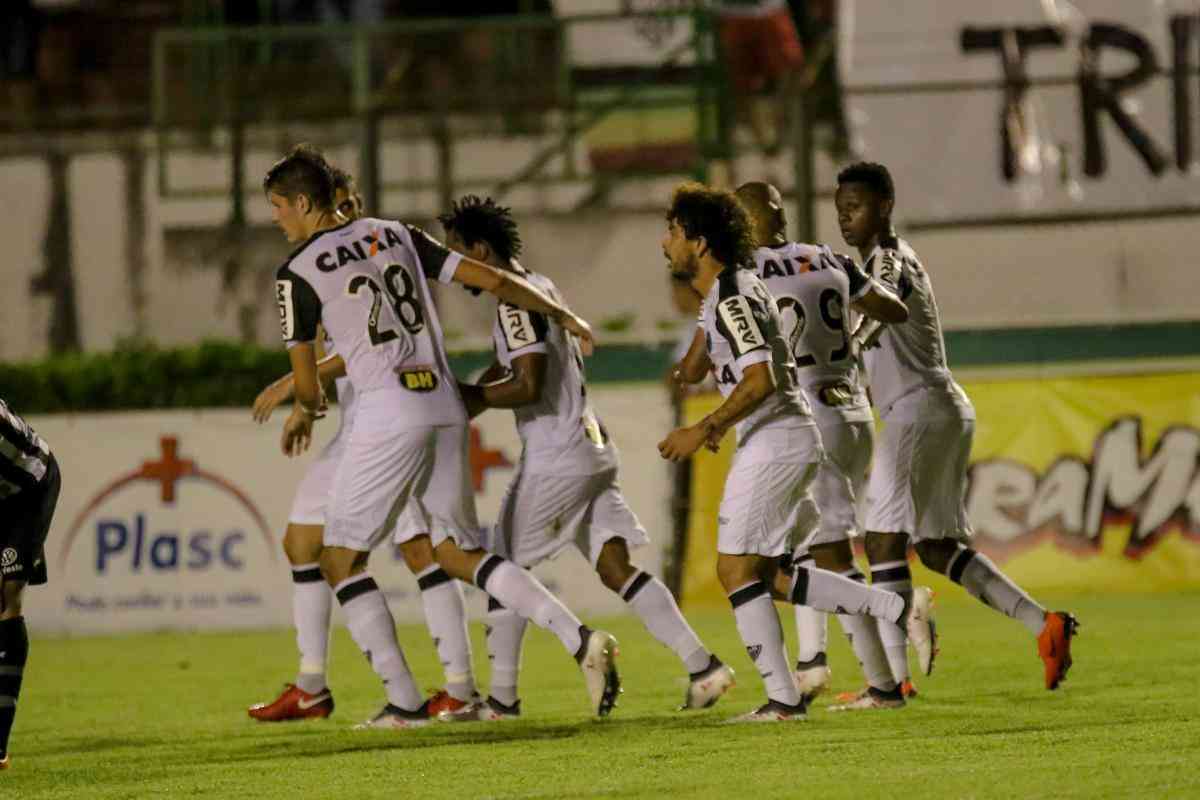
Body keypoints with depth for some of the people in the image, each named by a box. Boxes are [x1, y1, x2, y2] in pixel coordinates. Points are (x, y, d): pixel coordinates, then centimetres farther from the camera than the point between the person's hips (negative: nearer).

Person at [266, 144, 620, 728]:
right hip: (445, 407, 7)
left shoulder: (298, 273, -2)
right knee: (458, 553, 16)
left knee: (341, 560, 6)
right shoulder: (395, 235, 15)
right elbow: (491, 280, 14)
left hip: (387, 414, -7)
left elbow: (307, 382, 4)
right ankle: (581, 641, 0)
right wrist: (563, 316, 28)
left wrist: (304, 411, 28)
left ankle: (404, 702, 0)